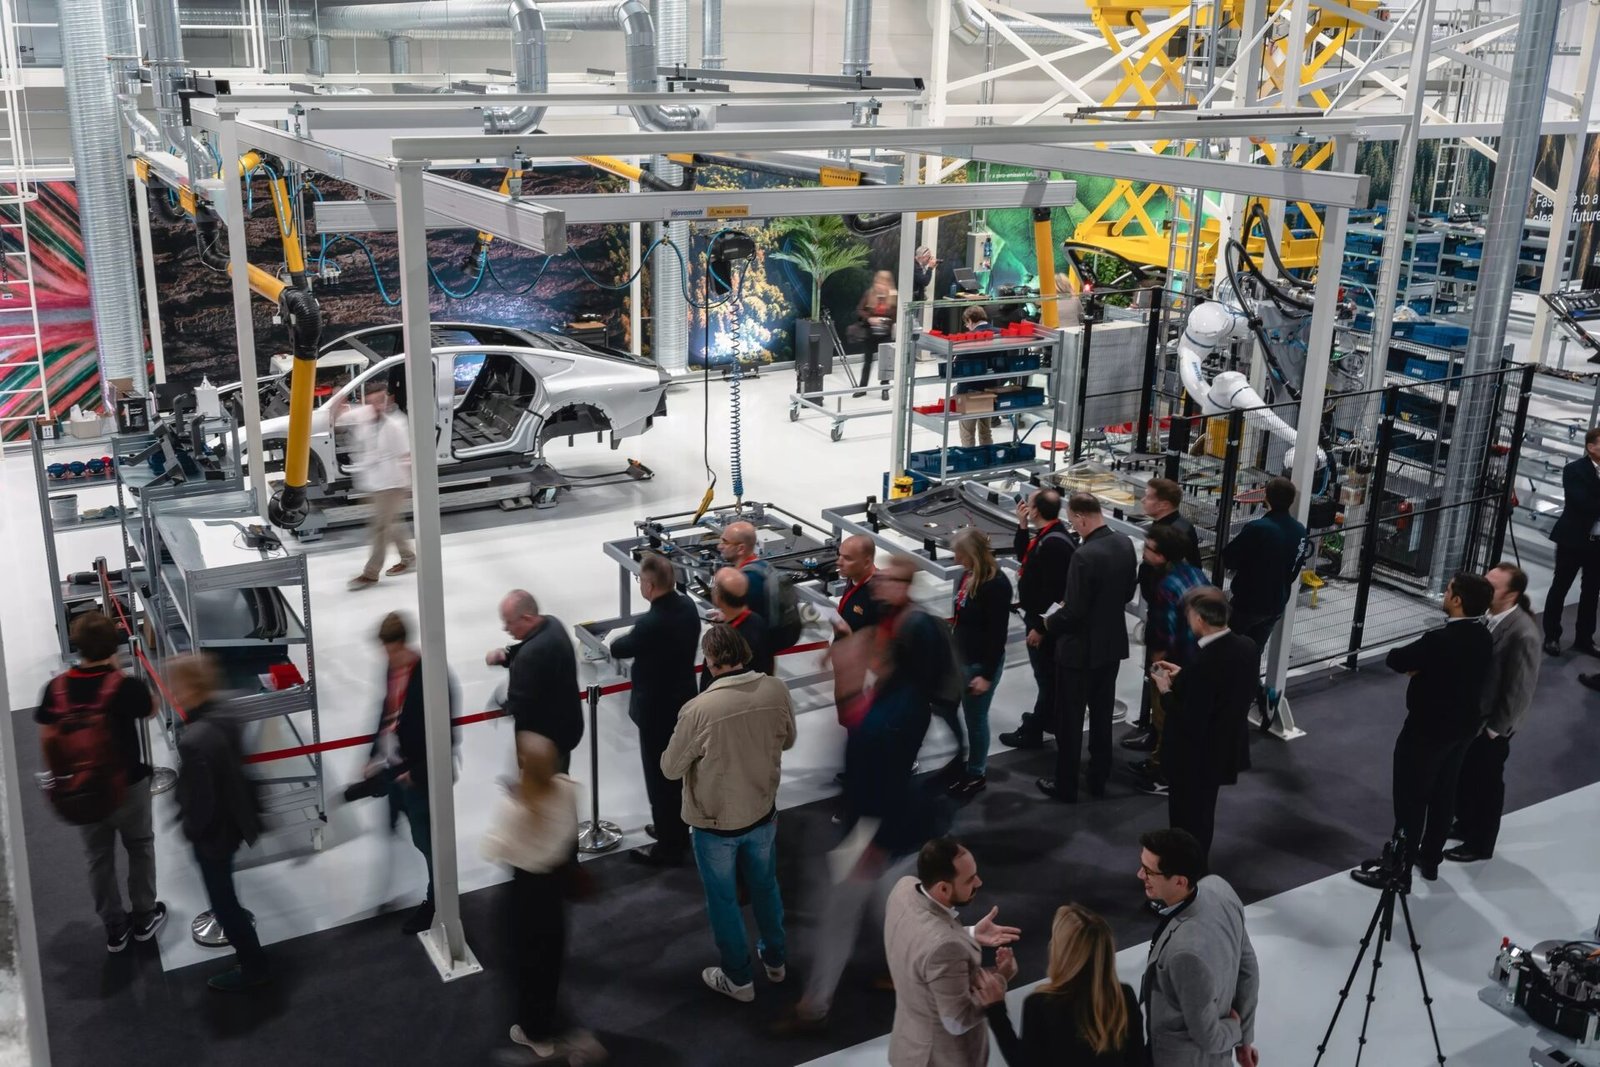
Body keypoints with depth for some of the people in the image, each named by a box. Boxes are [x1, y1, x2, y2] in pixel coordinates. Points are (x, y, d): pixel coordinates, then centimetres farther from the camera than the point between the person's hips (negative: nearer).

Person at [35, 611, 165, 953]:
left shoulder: (56, 688, -13)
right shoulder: (126, 686, -21)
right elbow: (150, 711, -2)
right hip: (127, 784, -2)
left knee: (98, 858, 18)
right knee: (140, 848, 20)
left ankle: (114, 928, 30)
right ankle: (144, 918, 31)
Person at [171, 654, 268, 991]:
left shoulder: (194, 739, -33)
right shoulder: (224, 719, -6)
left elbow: (199, 797, -28)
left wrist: (190, 828, -9)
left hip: (212, 831, -8)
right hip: (233, 821, 8)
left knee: (222, 899, 9)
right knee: (224, 892, 31)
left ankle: (254, 966, 23)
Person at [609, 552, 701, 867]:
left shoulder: (651, 624, -30)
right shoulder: (687, 605, -6)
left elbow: (620, 649, -11)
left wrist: (616, 641, 10)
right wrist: (635, 637, 3)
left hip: (657, 711, -8)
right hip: (684, 702, 8)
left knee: (660, 780, 8)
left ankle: (668, 848, 22)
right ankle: (676, 831, 41)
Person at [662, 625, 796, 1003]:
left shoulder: (699, 709, -29)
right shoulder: (777, 690, -16)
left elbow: (670, 768, -16)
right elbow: (787, 741, 2)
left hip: (714, 824, -4)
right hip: (763, 815, 4)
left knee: (723, 901, 18)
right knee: (765, 888, 27)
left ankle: (739, 980, 35)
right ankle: (776, 960, 46)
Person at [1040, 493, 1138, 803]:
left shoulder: (1085, 555, -27)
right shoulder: (1125, 544, -2)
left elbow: (1074, 612, -24)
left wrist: (1049, 622, -5)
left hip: (1080, 649, -7)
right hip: (1112, 644, 8)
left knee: (1069, 720, 8)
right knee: (1102, 716, 19)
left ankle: (1066, 785, 18)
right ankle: (1098, 779, 30)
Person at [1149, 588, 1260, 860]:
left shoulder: (1202, 664, -34)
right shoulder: (1247, 647, -8)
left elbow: (1190, 725, -28)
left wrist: (1166, 691, -14)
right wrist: (1183, 677, 4)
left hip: (1193, 759, -8)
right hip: (1222, 751, 8)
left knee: (1186, 820, 13)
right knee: (1204, 814, 27)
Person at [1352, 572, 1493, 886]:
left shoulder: (1441, 640, -30)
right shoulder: (1483, 637, -3)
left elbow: (1394, 660, -21)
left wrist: (1415, 664, -3)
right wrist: (1423, 666, -6)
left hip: (1428, 728, -8)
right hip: (1463, 726, 8)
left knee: (1411, 798, 4)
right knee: (1443, 793, 20)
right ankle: (1430, 858, 36)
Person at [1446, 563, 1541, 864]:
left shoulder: (1523, 634, -29)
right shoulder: (1486, 614, -9)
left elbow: (1520, 689, -22)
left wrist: (1495, 727, -14)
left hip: (1492, 722, -7)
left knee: (1487, 783, 13)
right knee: (1463, 773, 24)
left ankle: (1480, 844, 33)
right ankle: (1465, 824, 47)